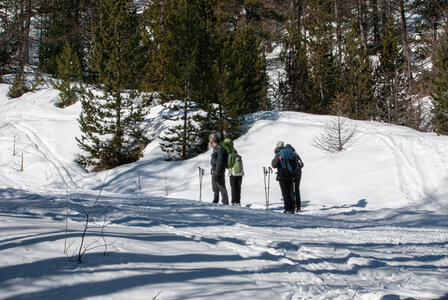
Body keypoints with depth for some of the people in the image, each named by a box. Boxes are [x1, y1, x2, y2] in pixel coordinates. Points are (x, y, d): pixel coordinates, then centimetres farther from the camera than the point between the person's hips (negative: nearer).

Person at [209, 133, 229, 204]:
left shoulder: (219, 148, -16)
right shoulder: (216, 148, 16)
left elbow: (219, 161, -22)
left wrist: (217, 172, -25)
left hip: (219, 171, -10)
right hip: (215, 170, 11)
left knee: (221, 187, -10)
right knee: (215, 187, 18)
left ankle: (225, 202, -9)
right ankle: (215, 201, 29)